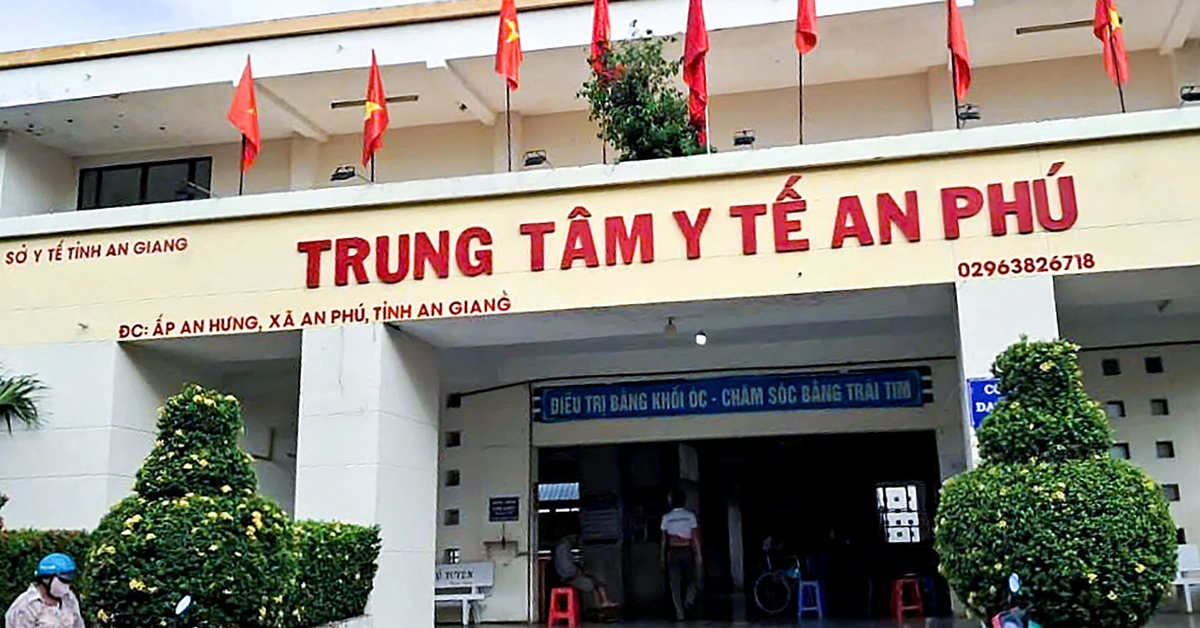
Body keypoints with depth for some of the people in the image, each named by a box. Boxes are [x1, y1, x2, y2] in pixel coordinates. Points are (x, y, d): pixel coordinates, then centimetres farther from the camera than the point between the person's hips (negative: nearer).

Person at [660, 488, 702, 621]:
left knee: (675, 584, 5)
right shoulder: (690, 516, -2)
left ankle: (680, 613, 2)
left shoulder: (666, 518, 2)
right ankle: (688, 602, -8)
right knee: (693, 580, 15)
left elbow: (664, 539, 3)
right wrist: (699, 555, 1)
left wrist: (663, 556, 12)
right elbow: (695, 538, -3)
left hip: (673, 552, 1)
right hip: (687, 551, -1)